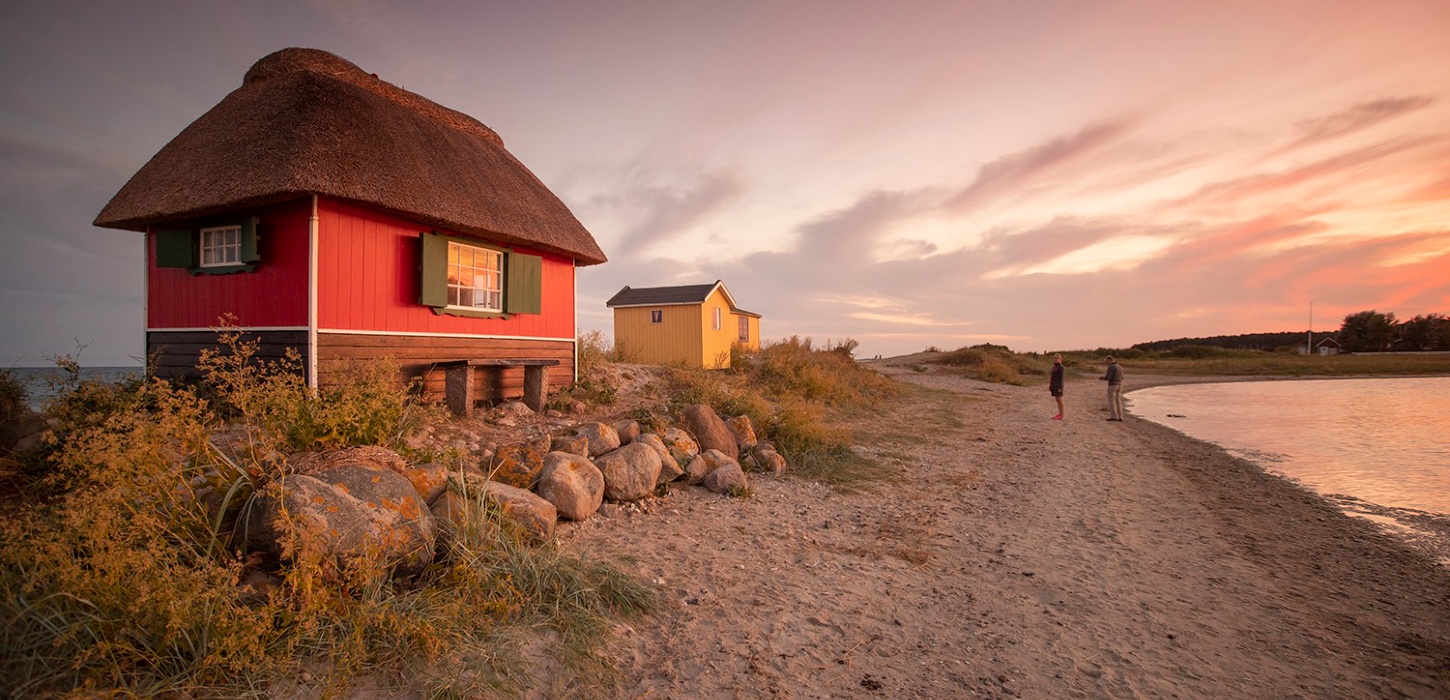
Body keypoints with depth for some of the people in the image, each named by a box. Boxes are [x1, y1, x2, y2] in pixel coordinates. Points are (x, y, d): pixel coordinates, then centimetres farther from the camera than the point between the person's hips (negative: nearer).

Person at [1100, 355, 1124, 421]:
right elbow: (1120, 378, 18)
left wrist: (1101, 377, 4)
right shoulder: (1120, 367, 12)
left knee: (1112, 401, -3)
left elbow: (1107, 378, -19)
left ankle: (1114, 416, -6)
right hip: (1119, 385, 8)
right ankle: (1119, 417, 7)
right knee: (1118, 401, 9)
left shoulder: (1111, 367, -15)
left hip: (1112, 386, -8)